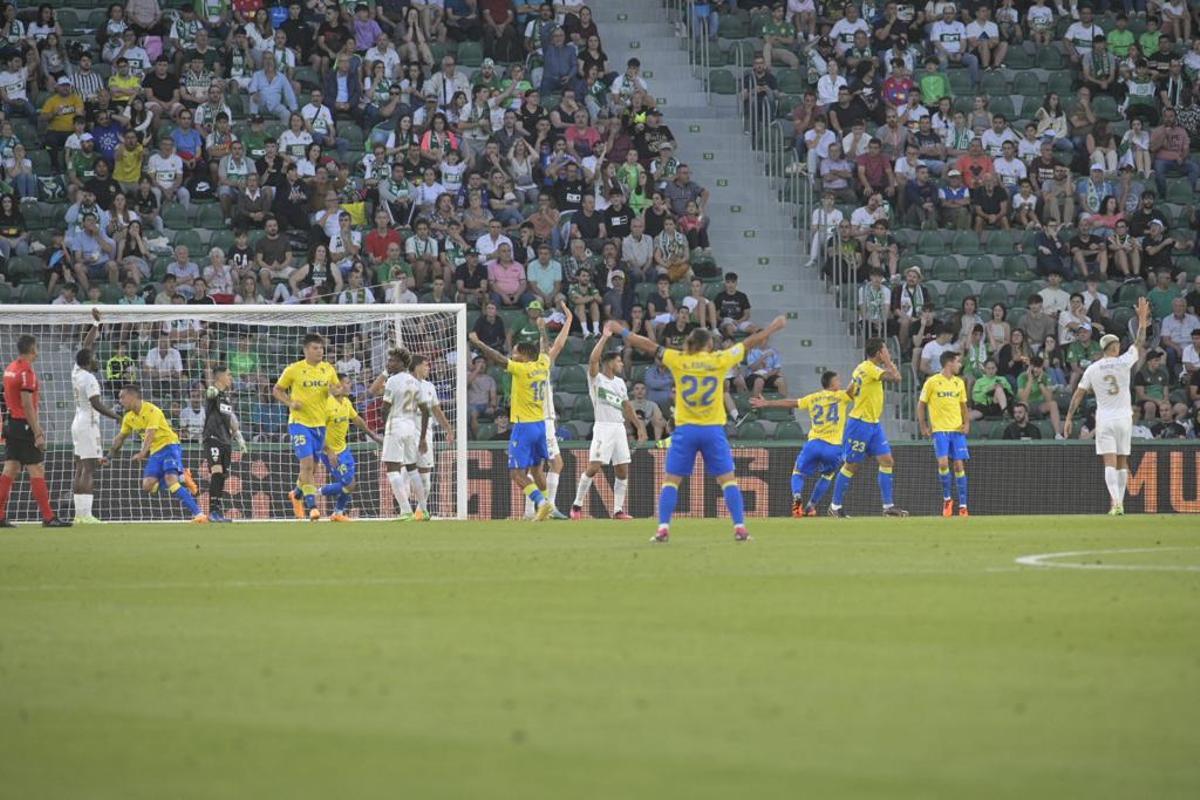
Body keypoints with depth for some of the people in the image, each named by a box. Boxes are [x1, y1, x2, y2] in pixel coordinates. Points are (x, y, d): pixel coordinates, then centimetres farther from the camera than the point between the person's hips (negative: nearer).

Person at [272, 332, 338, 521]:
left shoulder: (328, 369, 6)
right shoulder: (293, 369, -5)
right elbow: (277, 390, 5)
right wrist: (291, 403, -12)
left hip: (319, 423, 5)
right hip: (299, 422, -5)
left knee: (312, 468, 11)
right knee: (307, 463, -16)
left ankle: (297, 494, 37)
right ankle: (312, 505, -13)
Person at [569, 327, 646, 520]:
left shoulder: (620, 382, 17)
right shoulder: (596, 379, -3)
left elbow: (627, 406, 22)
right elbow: (593, 360, -22)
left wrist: (639, 426, 17)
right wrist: (604, 338, -19)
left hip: (619, 428, 7)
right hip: (603, 428, -7)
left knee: (622, 470, 3)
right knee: (594, 467, -13)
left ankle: (618, 510, 9)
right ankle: (577, 505, -3)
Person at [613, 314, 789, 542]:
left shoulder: (679, 361, -1)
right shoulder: (720, 361, -2)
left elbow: (649, 346, 5)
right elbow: (749, 343, 10)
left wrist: (621, 331, 16)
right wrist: (773, 327, 23)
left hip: (685, 429, 0)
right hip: (713, 429, 0)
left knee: (671, 480, 5)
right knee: (728, 479, 5)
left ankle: (663, 528, -5)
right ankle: (740, 528, -2)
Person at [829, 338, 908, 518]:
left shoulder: (863, 367, 12)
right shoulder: (870, 368, -17)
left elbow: (850, 393, 17)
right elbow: (896, 377, -27)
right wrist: (887, 361, -12)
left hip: (874, 424, 9)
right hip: (860, 423, -9)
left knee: (887, 461, 2)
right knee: (851, 465, 0)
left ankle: (888, 506, 1)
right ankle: (835, 506, 11)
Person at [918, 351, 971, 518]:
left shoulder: (959, 383, 11)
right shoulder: (932, 382, -2)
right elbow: (921, 405, 3)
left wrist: (966, 423, 4)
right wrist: (923, 427, -3)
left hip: (957, 429, 4)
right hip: (939, 429, -4)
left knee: (959, 465, -1)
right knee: (943, 463, -17)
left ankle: (963, 505, 2)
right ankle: (947, 498, 4)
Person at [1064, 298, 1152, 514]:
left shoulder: (1093, 369, -1)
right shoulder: (1123, 362, -5)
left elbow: (1078, 394, -1)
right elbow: (1139, 343, 6)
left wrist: (1068, 419, 3)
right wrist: (1142, 320, 16)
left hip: (1104, 420, 0)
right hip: (1123, 419, 0)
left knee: (1110, 462, -7)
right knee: (1122, 461, 12)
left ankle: (1115, 502, -23)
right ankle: (1120, 502, 14)